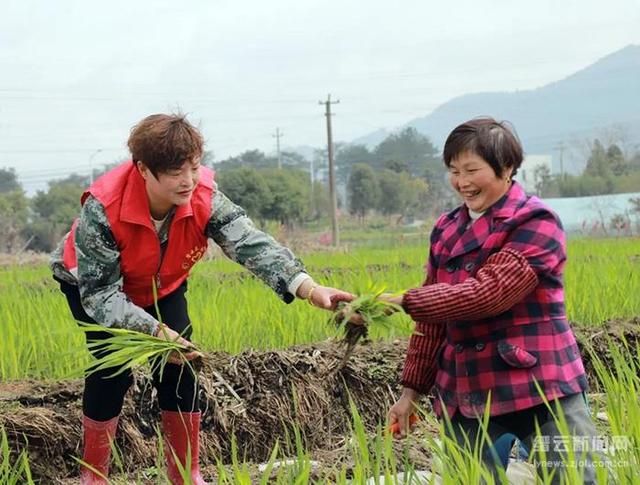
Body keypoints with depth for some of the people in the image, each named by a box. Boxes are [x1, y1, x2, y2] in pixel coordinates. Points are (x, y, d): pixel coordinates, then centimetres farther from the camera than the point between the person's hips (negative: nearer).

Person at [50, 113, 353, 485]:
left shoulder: (204, 197, -31)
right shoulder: (103, 208, -40)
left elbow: (253, 244, -41)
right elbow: (100, 293, -36)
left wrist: (311, 289, -56)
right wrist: (156, 332, -48)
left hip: (162, 285, 4)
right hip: (91, 282, -4)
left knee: (177, 366, -7)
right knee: (113, 368, -18)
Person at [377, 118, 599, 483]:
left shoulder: (535, 222, -6)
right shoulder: (446, 231, 13)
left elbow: (488, 292, -20)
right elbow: (433, 320, 19)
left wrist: (403, 302, -23)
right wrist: (412, 391, 15)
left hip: (539, 391, -5)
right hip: (466, 400, 6)